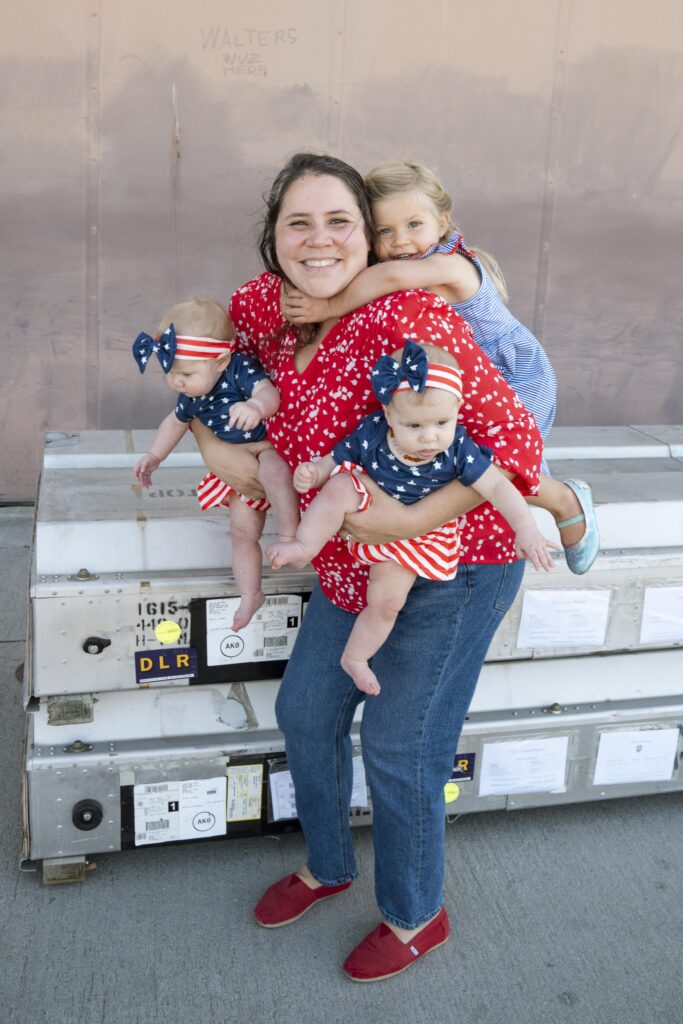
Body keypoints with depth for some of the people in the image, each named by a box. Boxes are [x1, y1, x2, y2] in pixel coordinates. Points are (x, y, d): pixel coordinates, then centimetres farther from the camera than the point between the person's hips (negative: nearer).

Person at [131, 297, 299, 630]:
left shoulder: (240, 369, -27)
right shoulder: (191, 395, -5)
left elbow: (269, 393, -46)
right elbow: (177, 420, 17)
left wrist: (256, 406, -68)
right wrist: (155, 456, 12)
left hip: (271, 445, -7)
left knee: (271, 468, -43)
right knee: (242, 532, 9)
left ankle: (291, 533, -30)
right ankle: (250, 594, 24)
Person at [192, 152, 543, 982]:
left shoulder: (406, 317, -29)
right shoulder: (262, 305, -7)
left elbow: (516, 442, -27)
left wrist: (413, 522, -31)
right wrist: (213, 446, 3)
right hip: (351, 568, 7)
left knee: (397, 747, 3)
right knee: (304, 714, 17)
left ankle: (416, 916, 33)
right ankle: (327, 867, 47)